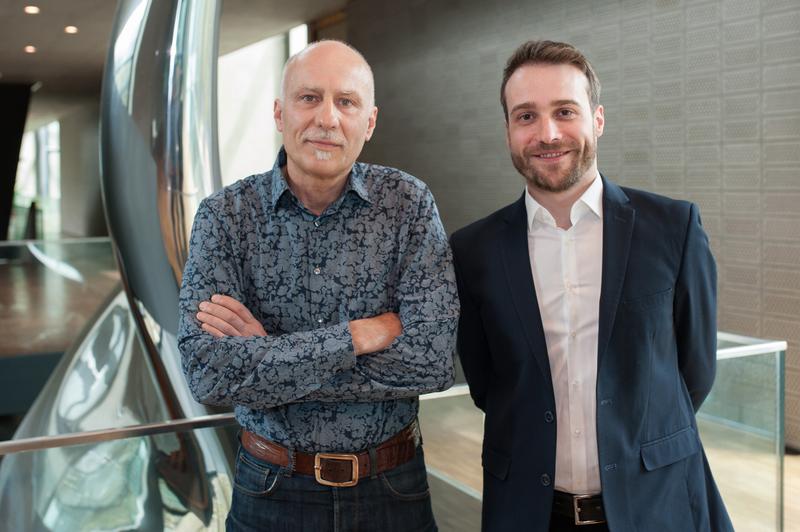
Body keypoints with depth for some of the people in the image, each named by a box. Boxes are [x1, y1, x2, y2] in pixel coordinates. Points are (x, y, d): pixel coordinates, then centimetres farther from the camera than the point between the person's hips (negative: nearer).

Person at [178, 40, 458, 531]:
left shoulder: (410, 203, -9)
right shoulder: (225, 215, -8)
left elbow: (434, 361, -19)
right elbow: (208, 374, -19)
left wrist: (265, 357, -19)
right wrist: (359, 334, -21)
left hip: (392, 490, 0)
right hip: (273, 492, 0)